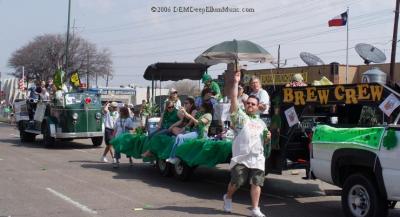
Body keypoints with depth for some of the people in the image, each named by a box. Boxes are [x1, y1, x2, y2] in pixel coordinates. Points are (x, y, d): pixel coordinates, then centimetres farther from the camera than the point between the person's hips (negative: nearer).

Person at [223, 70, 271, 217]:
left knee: (256, 183, -3)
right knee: (236, 182, -1)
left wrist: (268, 137, 6)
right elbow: (233, 99, -5)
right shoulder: (239, 115, 6)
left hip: (257, 158, 4)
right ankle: (228, 197, 28)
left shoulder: (261, 122, 22)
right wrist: (236, 82, -8)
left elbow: (264, 141, 28)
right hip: (241, 157, -4)